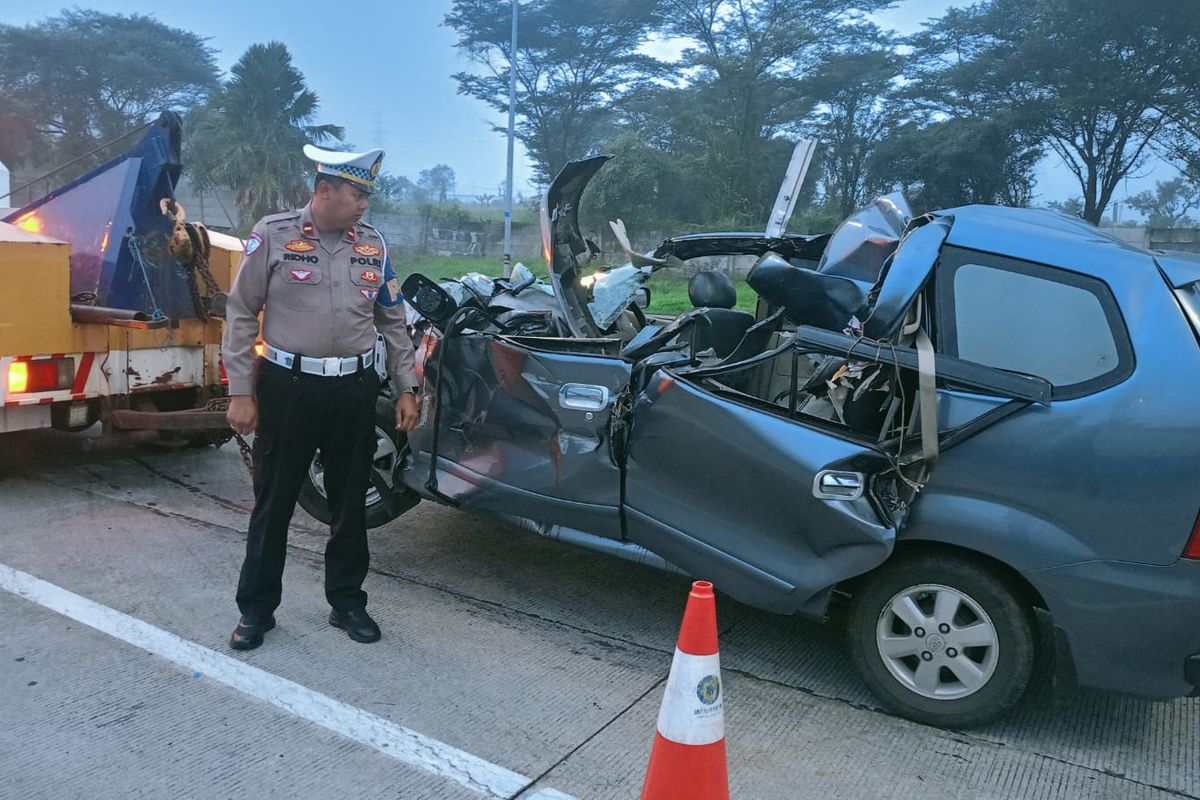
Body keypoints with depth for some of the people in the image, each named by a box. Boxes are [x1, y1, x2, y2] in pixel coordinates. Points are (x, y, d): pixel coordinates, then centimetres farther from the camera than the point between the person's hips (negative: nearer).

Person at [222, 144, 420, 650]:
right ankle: (256, 609, 23)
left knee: (350, 503, 12)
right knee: (273, 504, 8)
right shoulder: (273, 235, -4)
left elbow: (393, 321, 12)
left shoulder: (373, 244, 7)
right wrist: (240, 393, -6)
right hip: (288, 387, -3)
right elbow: (242, 315, -2)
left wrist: (407, 389, 8)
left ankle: (347, 602, 27)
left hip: (354, 389, 3)